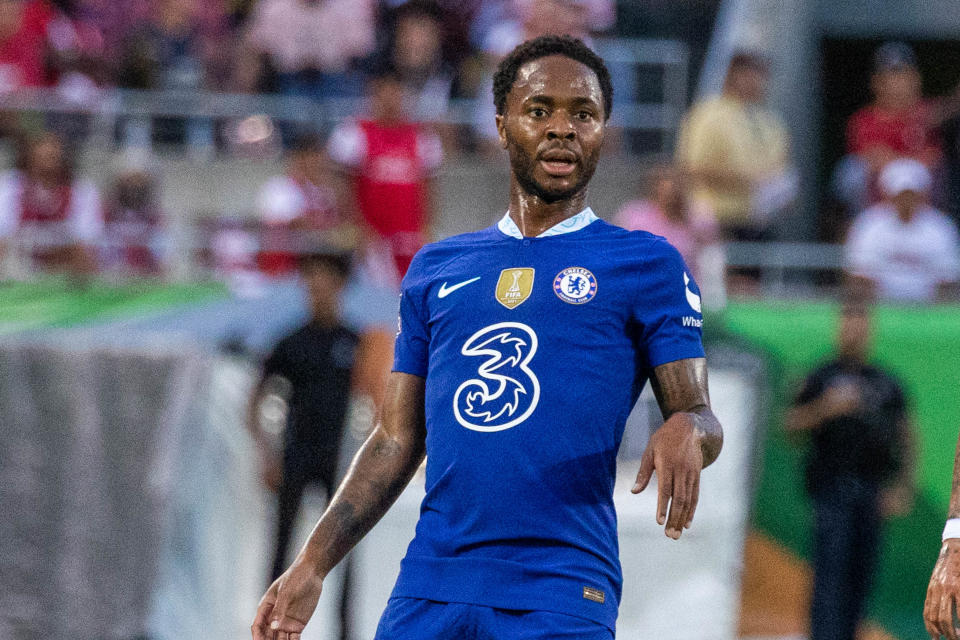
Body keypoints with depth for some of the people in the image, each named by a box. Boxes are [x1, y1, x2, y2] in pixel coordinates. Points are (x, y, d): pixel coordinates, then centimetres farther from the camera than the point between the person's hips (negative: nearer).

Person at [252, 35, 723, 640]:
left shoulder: (645, 264, 7)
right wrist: (313, 565, 9)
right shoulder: (435, 270, 18)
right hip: (428, 589, 4)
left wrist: (686, 431, -22)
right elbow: (396, 443, 18)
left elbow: (702, 418, 2)